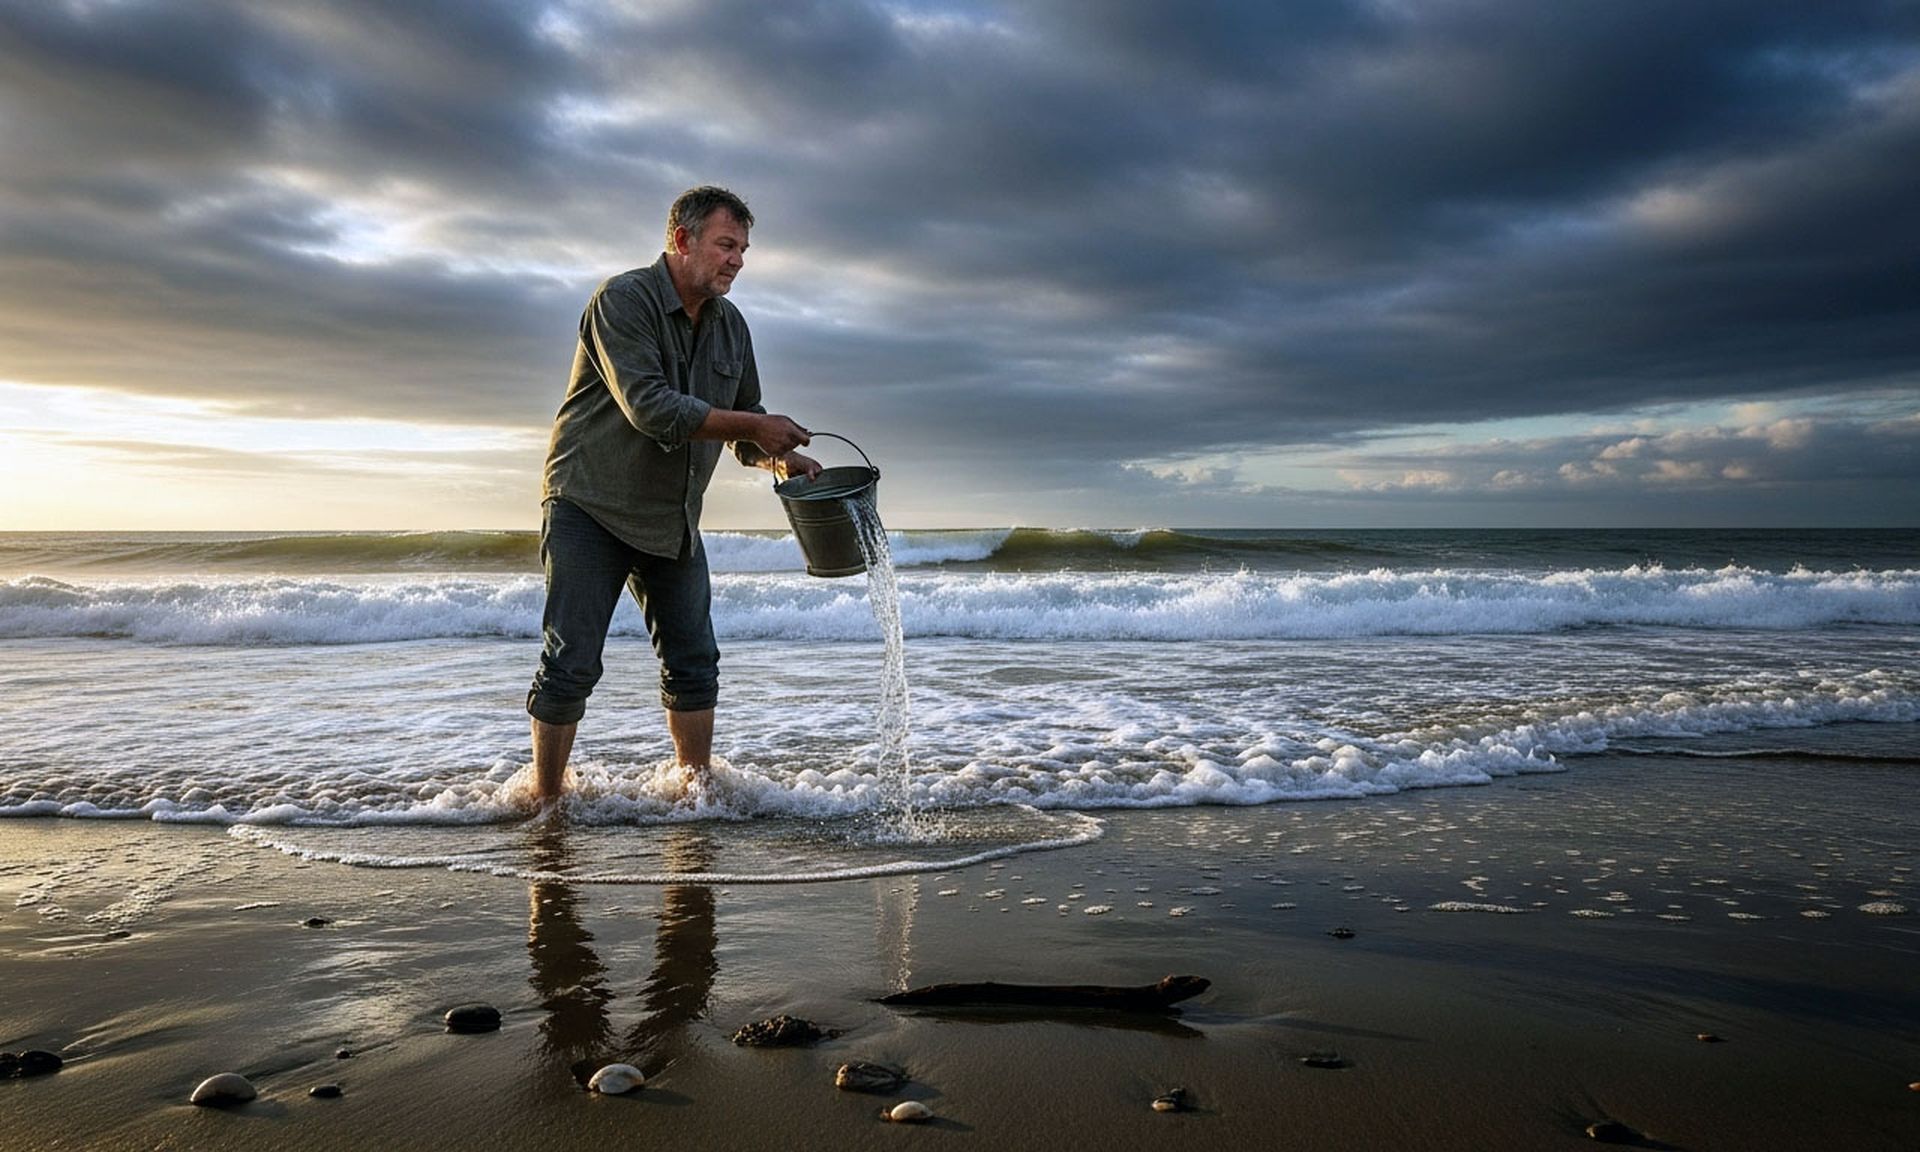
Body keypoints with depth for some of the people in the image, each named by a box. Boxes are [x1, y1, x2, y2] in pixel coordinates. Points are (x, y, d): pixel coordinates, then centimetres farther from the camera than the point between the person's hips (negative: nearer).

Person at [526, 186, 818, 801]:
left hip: (674, 519, 7)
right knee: (571, 664, -5)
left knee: (694, 663, 7)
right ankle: (544, 801, 8)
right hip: (590, 506, -6)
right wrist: (753, 426, -26)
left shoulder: (731, 325, 7)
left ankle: (698, 790, 19)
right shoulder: (623, 299, -14)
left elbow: (742, 432, 12)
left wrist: (779, 459, -10)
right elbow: (649, 407, -27)